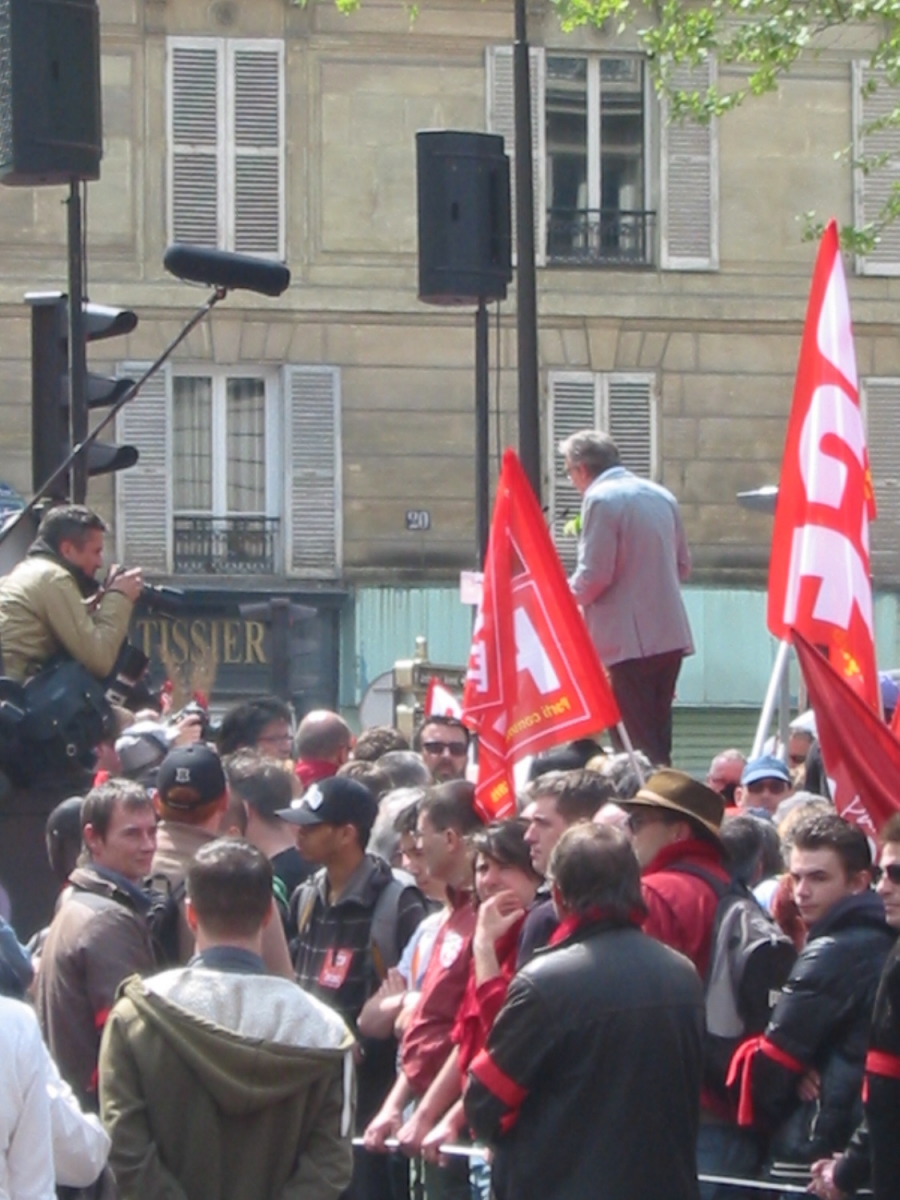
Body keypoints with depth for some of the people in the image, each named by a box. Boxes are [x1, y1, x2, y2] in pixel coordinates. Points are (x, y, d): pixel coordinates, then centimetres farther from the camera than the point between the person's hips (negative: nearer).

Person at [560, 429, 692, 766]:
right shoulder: (661, 496, 14)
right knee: (659, 741, 12)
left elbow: (594, 576, -14)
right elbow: (682, 566, 20)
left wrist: (566, 596, 3)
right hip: (671, 635, 8)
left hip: (629, 640, -8)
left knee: (635, 744, -7)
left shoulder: (601, 499, -10)